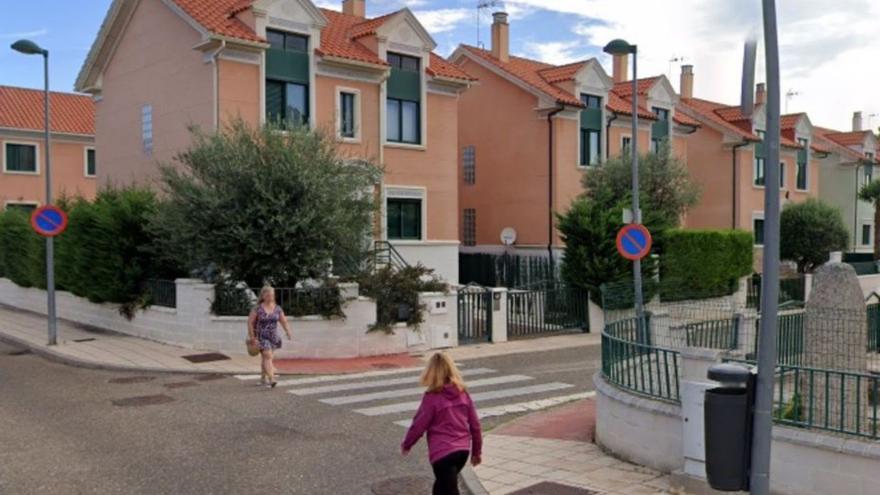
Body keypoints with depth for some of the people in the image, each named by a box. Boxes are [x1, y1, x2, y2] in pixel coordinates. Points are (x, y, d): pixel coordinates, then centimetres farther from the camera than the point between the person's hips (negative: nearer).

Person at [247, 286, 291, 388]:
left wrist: (288, 332, -14)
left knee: (266, 358, 17)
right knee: (268, 356, -18)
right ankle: (271, 379, -26)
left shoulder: (278, 309, 1)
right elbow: (250, 322, -6)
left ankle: (263, 378, 32)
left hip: (273, 337, 5)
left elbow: (284, 322, 2)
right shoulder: (257, 309, -10)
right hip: (261, 337, -4)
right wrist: (252, 336, -8)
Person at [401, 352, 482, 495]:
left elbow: (419, 425, -7)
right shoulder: (462, 393, 3)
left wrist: (406, 444, 11)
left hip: (442, 452, -6)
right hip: (463, 449, 7)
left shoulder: (432, 397, -13)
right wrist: (477, 451, 18)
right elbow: (474, 424, 7)